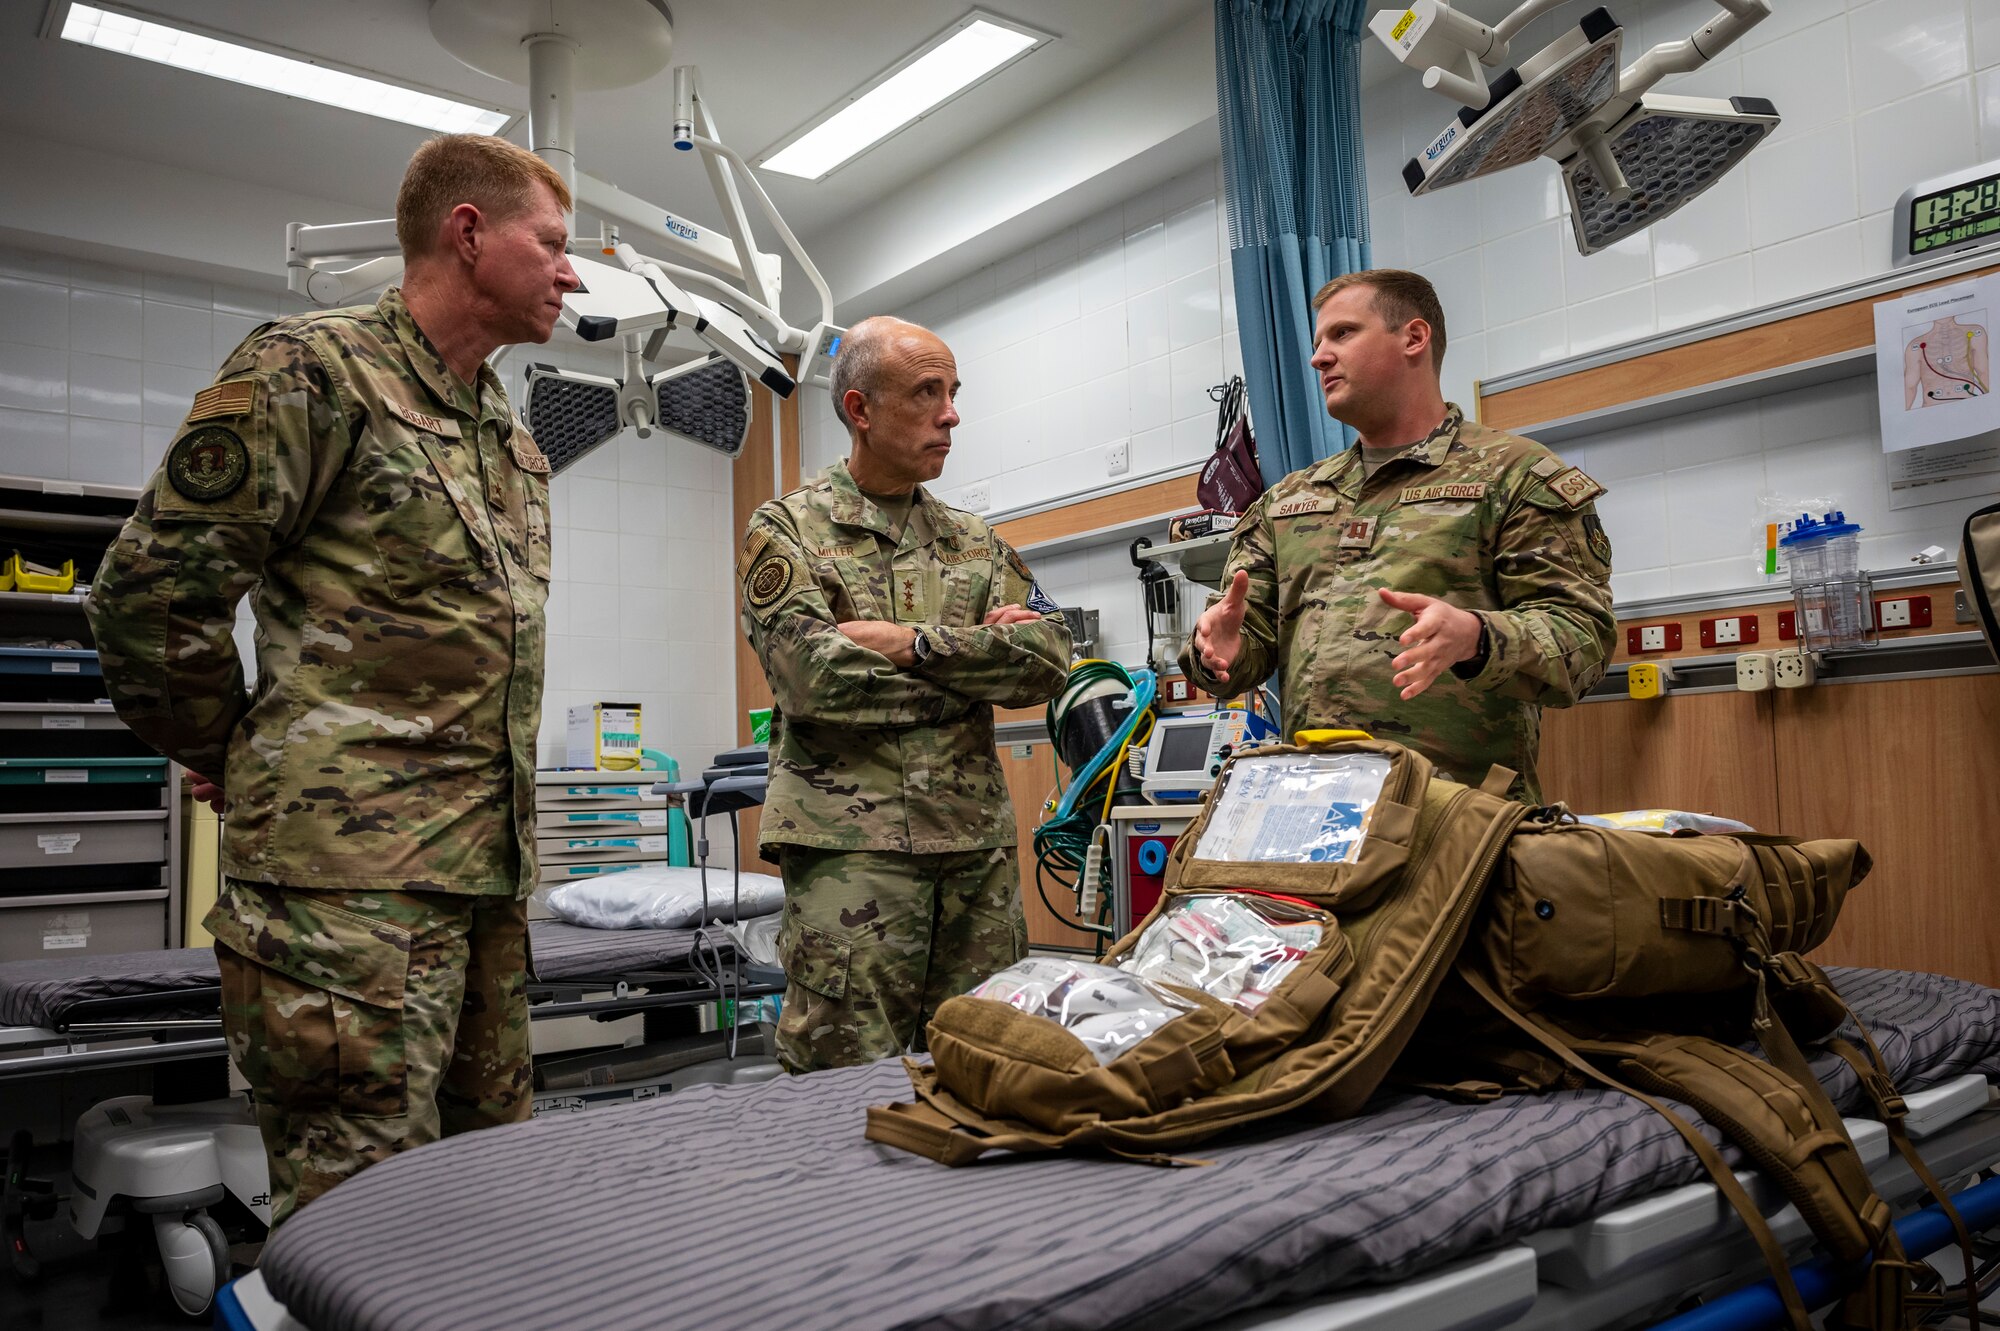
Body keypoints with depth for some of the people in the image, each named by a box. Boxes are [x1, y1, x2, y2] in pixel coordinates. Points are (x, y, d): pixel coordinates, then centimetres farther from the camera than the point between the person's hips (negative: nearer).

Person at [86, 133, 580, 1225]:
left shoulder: (511, 433, 19)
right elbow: (148, 597, -8)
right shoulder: (310, 371, -8)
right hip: (352, 874, -8)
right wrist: (234, 760, 2)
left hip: (490, 871, 8)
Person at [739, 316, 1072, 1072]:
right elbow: (813, 675, -13)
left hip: (979, 843, 5)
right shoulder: (788, 529, 4)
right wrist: (979, 654, -5)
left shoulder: (975, 543, 18)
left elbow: (1051, 658, 2)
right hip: (850, 844, -4)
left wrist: (914, 644, -11)